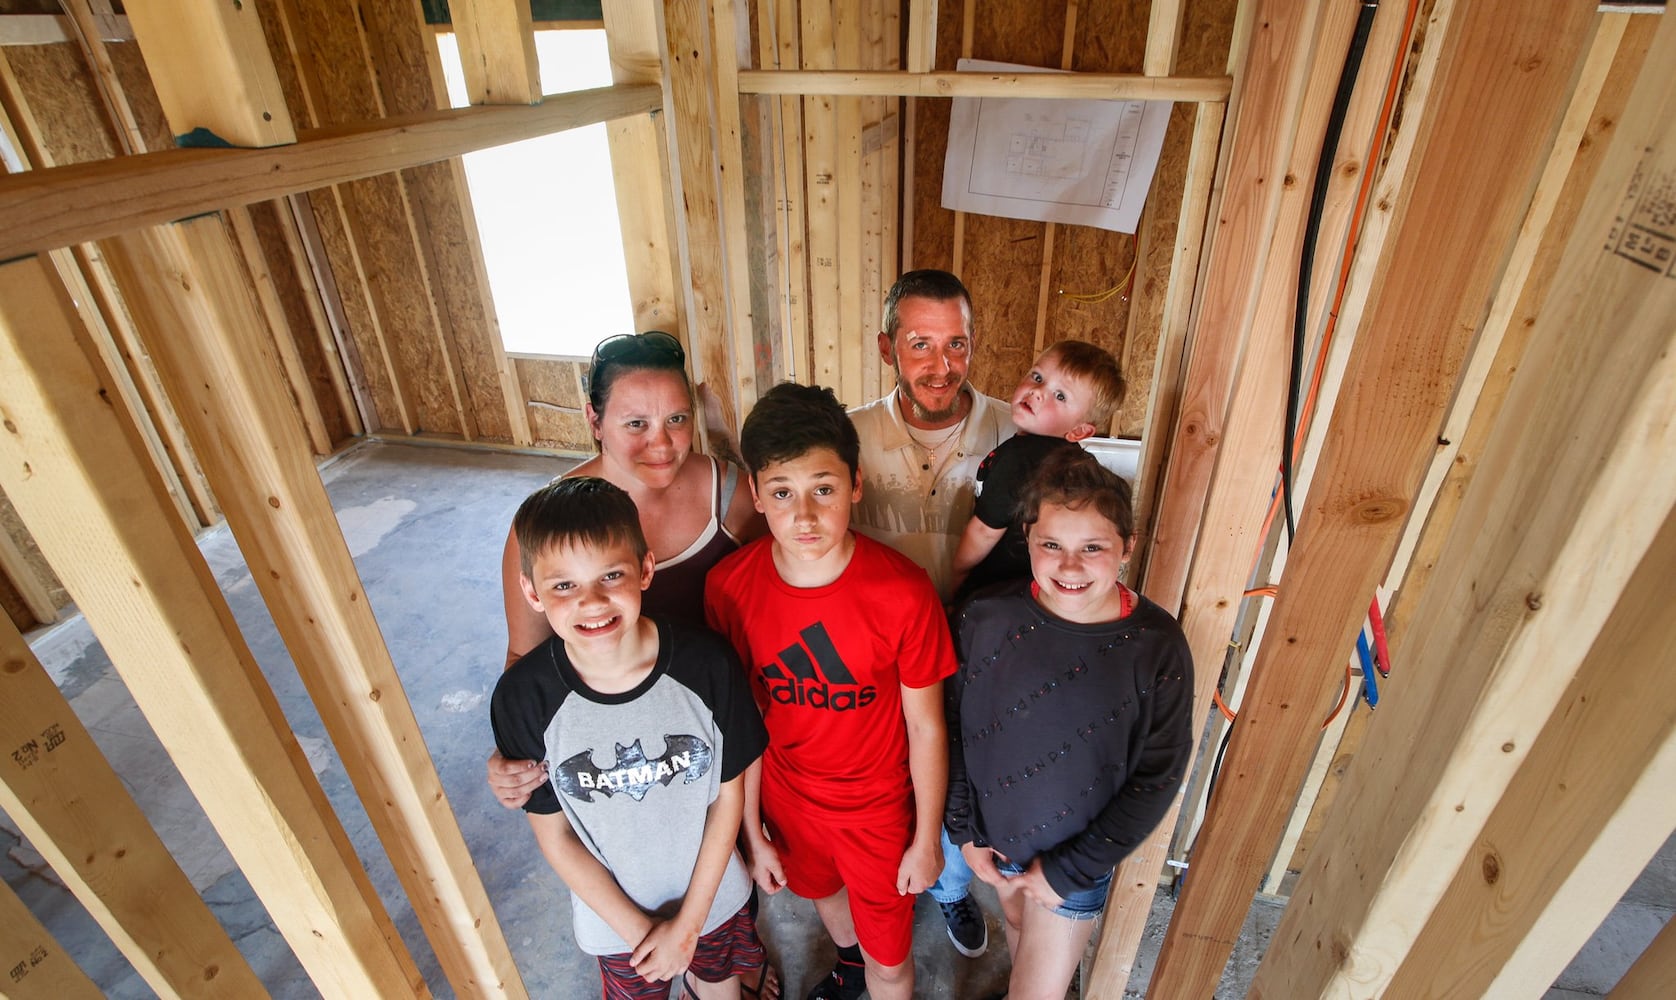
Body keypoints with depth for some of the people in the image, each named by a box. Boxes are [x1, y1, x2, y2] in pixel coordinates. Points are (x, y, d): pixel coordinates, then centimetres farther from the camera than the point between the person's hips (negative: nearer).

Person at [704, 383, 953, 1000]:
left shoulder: (903, 592, -29)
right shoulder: (729, 586, -21)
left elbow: (925, 725, -15)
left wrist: (927, 840, -5)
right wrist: (753, 834, 0)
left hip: (879, 803, -3)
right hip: (787, 793, 4)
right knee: (821, 889, 33)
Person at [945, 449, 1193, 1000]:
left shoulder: (1159, 648, -23)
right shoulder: (987, 617, -19)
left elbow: (1157, 779, -14)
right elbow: (954, 725, -6)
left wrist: (1070, 871, -12)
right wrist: (965, 829, -4)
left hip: (1076, 854, -2)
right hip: (991, 834, 2)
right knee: (1016, 921, 29)